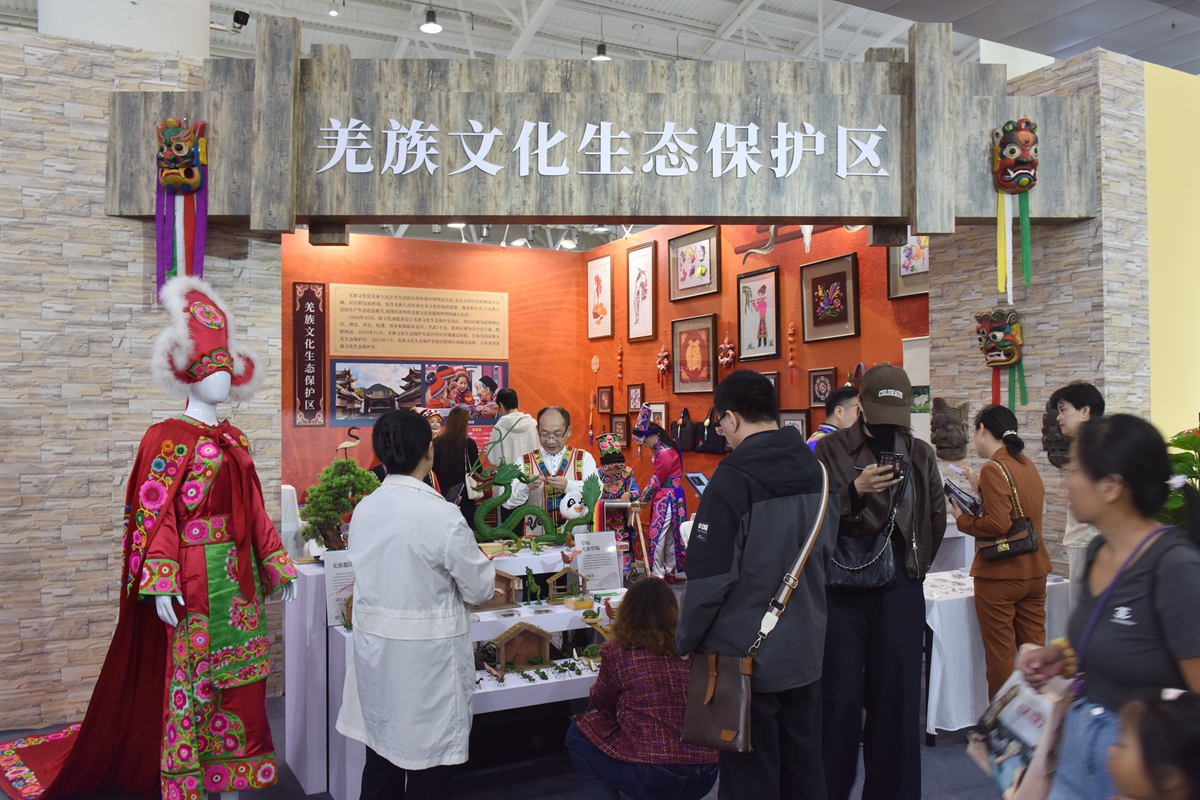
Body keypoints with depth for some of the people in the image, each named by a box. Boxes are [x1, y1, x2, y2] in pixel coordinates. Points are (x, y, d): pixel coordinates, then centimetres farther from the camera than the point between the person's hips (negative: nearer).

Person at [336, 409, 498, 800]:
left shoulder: (364, 509, -3)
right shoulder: (441, 515, -20)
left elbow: (382, 571, 8)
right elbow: (480, 588, -11)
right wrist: (483, 566, 10)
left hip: (374, 646, 6)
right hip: (426, 651, -6)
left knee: (381, 755, 18)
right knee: (428, 763, 9)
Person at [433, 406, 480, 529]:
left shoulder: (436, 443, -2)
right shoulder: (469, 444, -10)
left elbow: (433, 469, 7)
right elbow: (476, 470, -4)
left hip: (443, 495, 3)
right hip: (464, 496, -3)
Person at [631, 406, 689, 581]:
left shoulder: (664, 454, -21)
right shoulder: (664, 449, 10)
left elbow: (657, 480, -14)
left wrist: (645, 498, -1)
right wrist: (647, 490, 9)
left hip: (666, 499, -10)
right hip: (666, 498, 10)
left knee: (657, 536, -7)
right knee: (669, 536, 13)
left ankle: (657, 575, -3)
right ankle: (670, 572, 20)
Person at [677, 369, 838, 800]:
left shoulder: (734, 478, -18)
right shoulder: (818, 472, 5)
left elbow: (710, 576, -19)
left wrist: (687, 639, -6)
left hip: (747, 656, -7)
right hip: (805, 651, 7)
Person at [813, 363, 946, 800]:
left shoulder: (920, 454, 11)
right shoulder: (831, 450, 0)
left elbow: (936, 516, 21)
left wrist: (914, 566, 16)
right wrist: (856, 490, -19)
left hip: (900, 590, 3)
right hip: (842, 589, -3)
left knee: (897, 699, 7)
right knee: (841, 699, -1)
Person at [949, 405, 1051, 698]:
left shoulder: (993, 468, -16)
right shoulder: (1028, 466, 9)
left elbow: (998, 524, -23)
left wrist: (963, 518, -8)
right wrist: (979, 485, 19)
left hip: (1000, 575, -8)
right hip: (1035, 571, 8)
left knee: (1000, 655, 2)